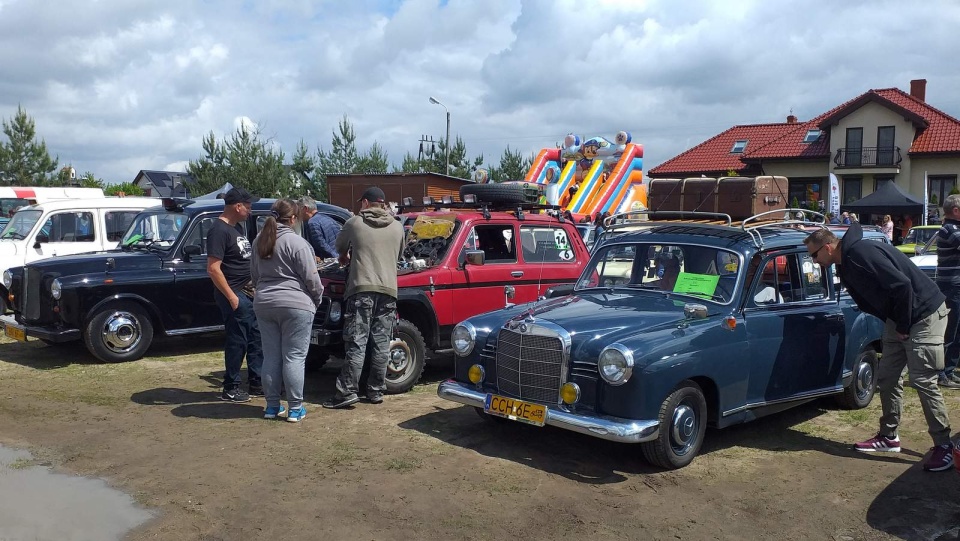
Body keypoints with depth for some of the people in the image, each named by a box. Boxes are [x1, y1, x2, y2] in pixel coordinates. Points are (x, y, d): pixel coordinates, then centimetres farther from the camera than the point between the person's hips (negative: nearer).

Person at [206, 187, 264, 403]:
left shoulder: (237, 227, 12)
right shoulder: (219, 230, -17)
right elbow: (213, 269, -22)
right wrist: (231, 297, -22)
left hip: (249, 291, 9)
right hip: (234, 294, -9)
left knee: (256, 338, 12)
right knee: (237, 341, -1)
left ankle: (256, 383, 22)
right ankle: (230, 389, 10)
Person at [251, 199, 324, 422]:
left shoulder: (259, 240, 11)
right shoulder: (296, 242, -11)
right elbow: (310, 277, -10)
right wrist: (318, 298, 6)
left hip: (264, 305, 6)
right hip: (295, 305, -6)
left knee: (271, 357, 12)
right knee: (294, 358, 0)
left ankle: (272, 406, 17)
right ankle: (295, 408, 4)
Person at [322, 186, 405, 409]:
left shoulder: (355, 223, 6)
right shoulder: (397, 227, 13)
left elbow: (340, 246, 24)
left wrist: (345, 256, 47)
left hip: (362, 288, -3)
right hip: (388, 290, 3)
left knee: (356, 343, -4)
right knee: (381, 344, 6)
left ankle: (347, 392, -6)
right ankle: (376, 391, 12)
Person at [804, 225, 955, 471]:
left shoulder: (862, 253, -25)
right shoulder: (845, 264, 7)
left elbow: (902, 285, -29)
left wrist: (903, 326, -19)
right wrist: (896, 325, 5)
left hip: (925, 314, -10)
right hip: (899, 319, 10)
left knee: (923, 380, -9)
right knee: (887, 377, 11)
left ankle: (944, 445, 1)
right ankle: (889, 437, 21)